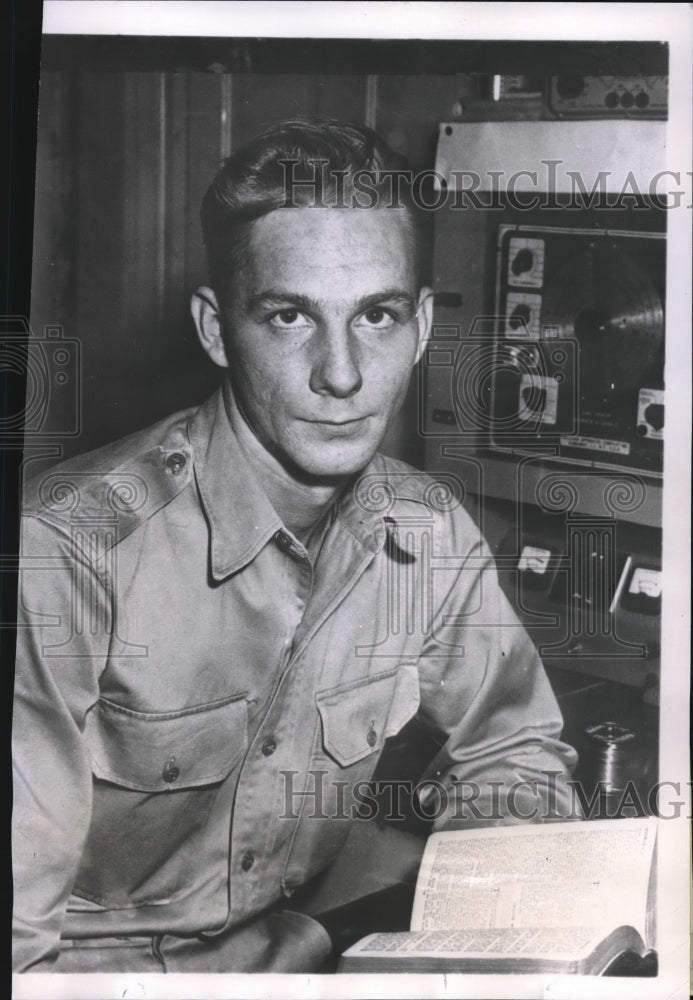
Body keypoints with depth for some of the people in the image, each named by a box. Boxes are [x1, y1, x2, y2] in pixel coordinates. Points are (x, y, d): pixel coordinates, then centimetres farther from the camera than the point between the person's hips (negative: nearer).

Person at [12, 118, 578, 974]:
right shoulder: (74, 552, -25)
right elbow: (22, 941, -23)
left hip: (303, 932, 6)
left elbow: (511, 752, 10)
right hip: (91, 961, -5)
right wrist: (296, 958, -28)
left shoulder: (435, 539, -7)